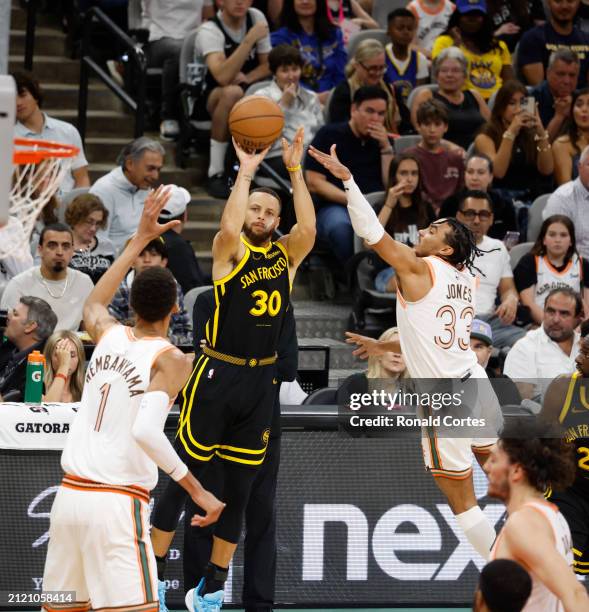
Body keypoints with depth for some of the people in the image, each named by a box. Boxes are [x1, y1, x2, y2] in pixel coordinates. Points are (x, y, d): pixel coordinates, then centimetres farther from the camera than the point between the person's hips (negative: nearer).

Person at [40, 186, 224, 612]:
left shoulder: (108, 336, 12)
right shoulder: (171, 360, -6)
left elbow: (93, 304, 37)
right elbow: (145, 431, -21)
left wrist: (141, 239, 39)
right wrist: (197, 491, -15)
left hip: (70, 495, 7)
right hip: (117, 503, -7)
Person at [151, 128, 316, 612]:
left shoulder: (286, 255, 7)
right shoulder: (230, 250, -4)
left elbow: (309, 230, -13)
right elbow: (229, 226, -27)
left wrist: (295, 172, -15)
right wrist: (246, 171, -20)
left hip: (262, 379, 4)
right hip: (217, 373, -4)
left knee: (238, 489, 9)